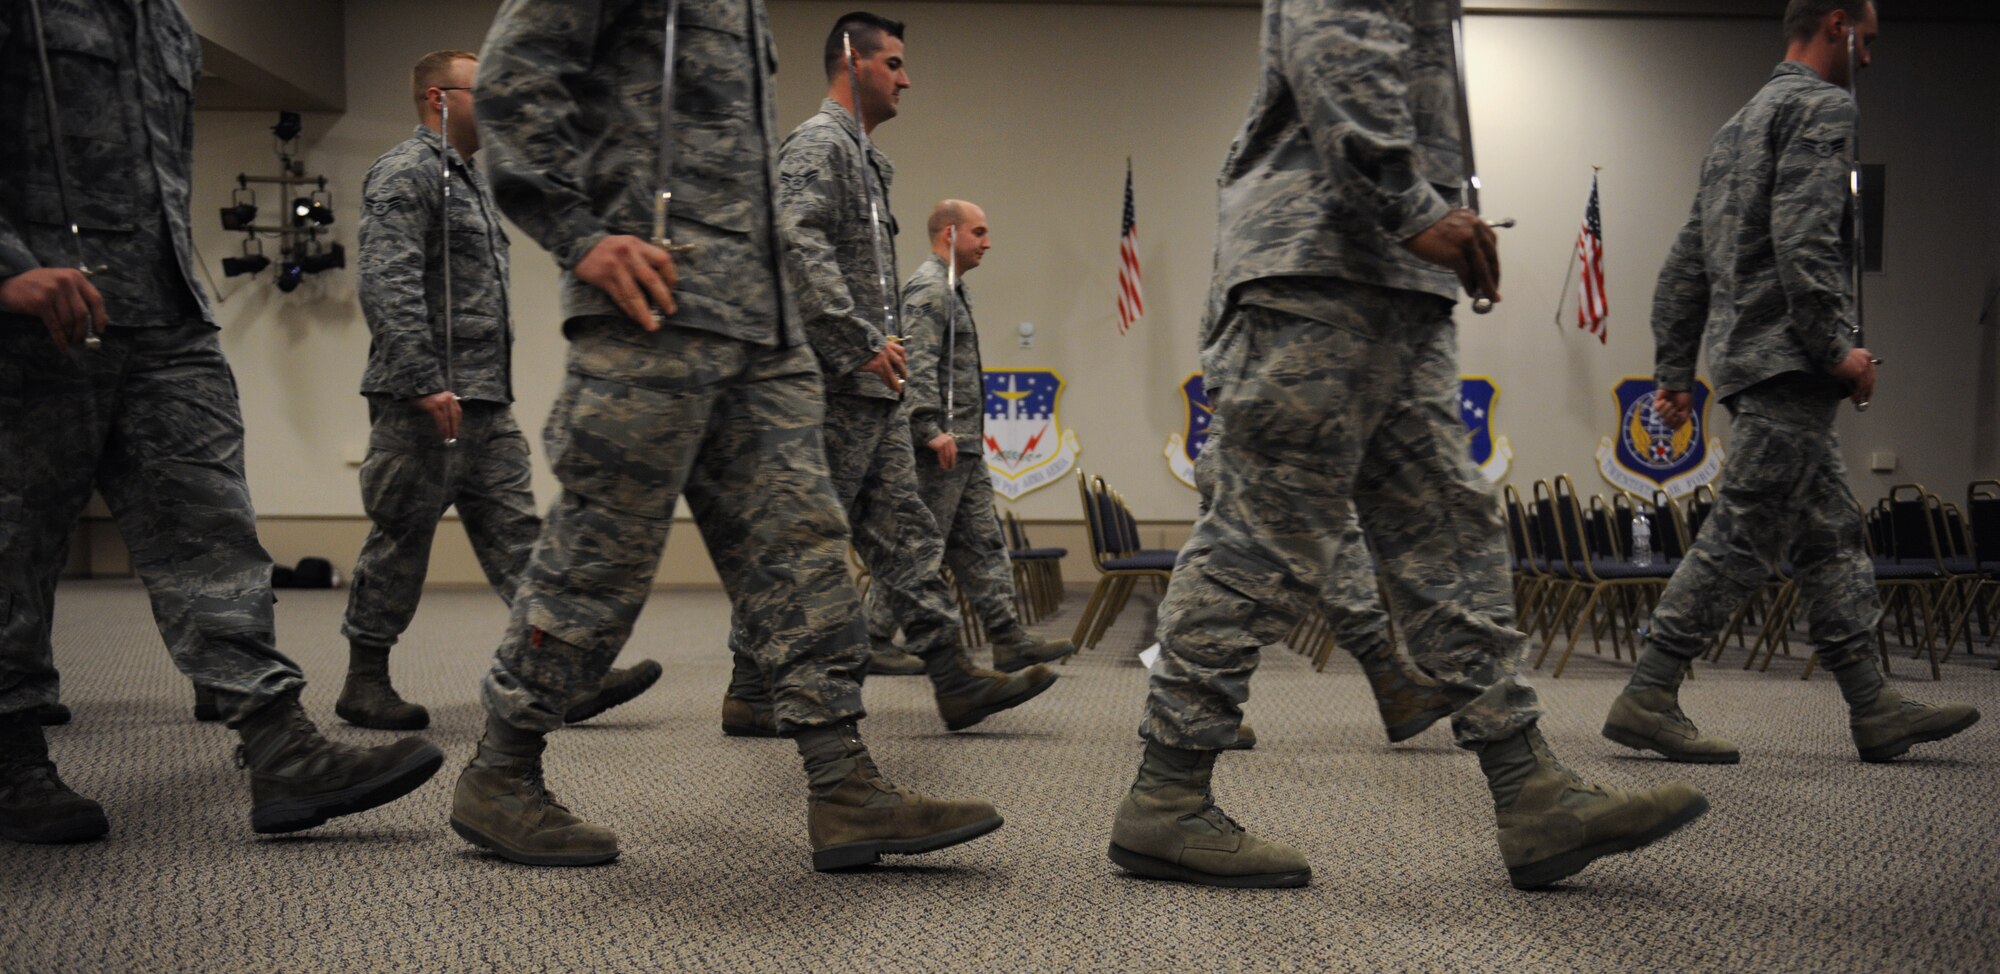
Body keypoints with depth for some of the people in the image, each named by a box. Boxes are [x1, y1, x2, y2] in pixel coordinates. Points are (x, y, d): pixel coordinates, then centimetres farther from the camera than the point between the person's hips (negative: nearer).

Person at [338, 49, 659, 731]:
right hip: (426, 402, -9)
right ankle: (365, 683, 13)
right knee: (401, 539, 0)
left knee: (515, 534, 3)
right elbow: (388, 286, -20)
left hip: (487, 401, 9)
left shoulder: (473, 180, 22)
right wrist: (426, 383, -25)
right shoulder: (405, 174, -8)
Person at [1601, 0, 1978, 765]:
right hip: (1789, 362, -10)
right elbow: (1804, 240, -19)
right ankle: (1647, 699, -9)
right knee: (1743, 537, -9)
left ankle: (1874, 709, 14)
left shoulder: (1740, 123, 24)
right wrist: (1837, 349, -16)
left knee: (1832, 536, 11)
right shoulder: (1825, 106, -5)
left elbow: (1685, 264, 21)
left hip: (1745, 359, 10)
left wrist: (1674, 371, 20)